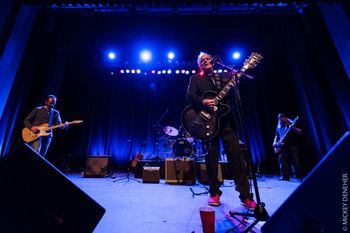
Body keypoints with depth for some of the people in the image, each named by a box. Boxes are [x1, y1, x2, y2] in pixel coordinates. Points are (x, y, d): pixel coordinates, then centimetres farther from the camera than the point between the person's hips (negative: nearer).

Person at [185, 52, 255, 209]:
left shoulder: (223, 76, 22)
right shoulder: (195, 79, 14)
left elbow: (233, 96, 11)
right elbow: (189, 95, -4)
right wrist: (203, 101, -22)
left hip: (226, 119, 3)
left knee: (235, 153, -2)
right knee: (212, 156, 2)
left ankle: (245, 194, 8)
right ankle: (214, 193, 17)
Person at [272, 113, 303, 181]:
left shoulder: (291, 124, -1)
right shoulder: (278, 127, 13)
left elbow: (300, 132, -10)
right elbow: (276, 136, 21)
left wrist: (293, 128, -28)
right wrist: (275, 143, 5)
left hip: (292, 146, -5)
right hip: (283, 147, 5)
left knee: (295, 161, -7)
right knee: (282, 160, 1)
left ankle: (299, 176, 5)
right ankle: (285, 176, 10)